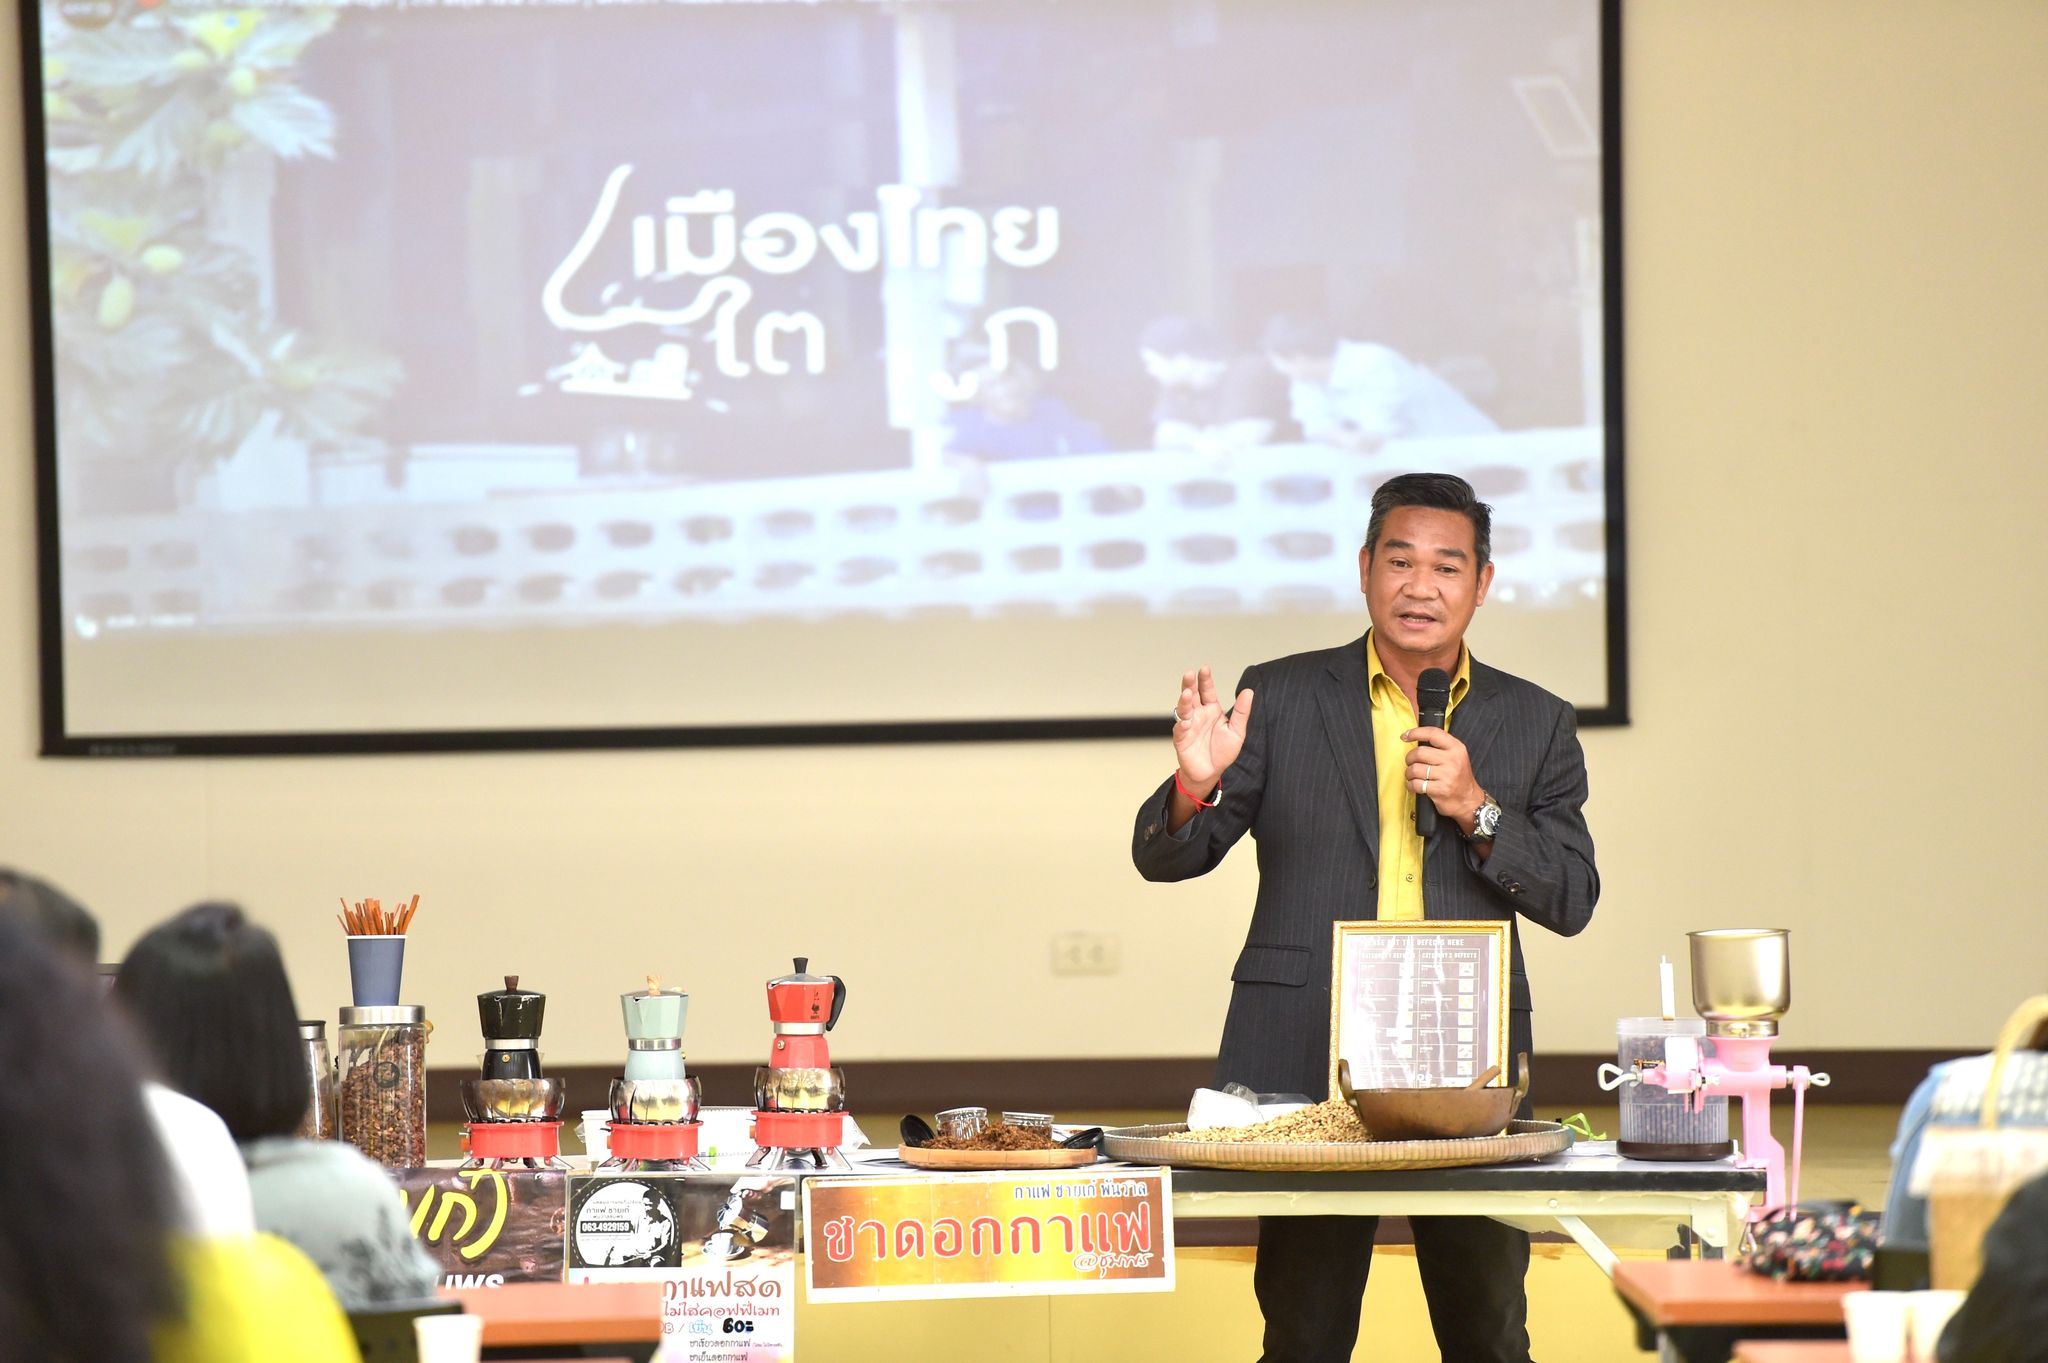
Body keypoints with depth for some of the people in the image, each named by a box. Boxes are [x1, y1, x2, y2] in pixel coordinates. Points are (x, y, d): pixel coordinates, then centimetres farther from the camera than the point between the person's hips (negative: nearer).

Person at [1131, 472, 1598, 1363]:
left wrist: (1476, 809, -11)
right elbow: (1166, 857, 3)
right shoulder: (1281, 698, 5)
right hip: (1305, 1067, -1)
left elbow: (1571, 902, 4)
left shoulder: (1534, 723, 9)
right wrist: (1195, 784, -19)